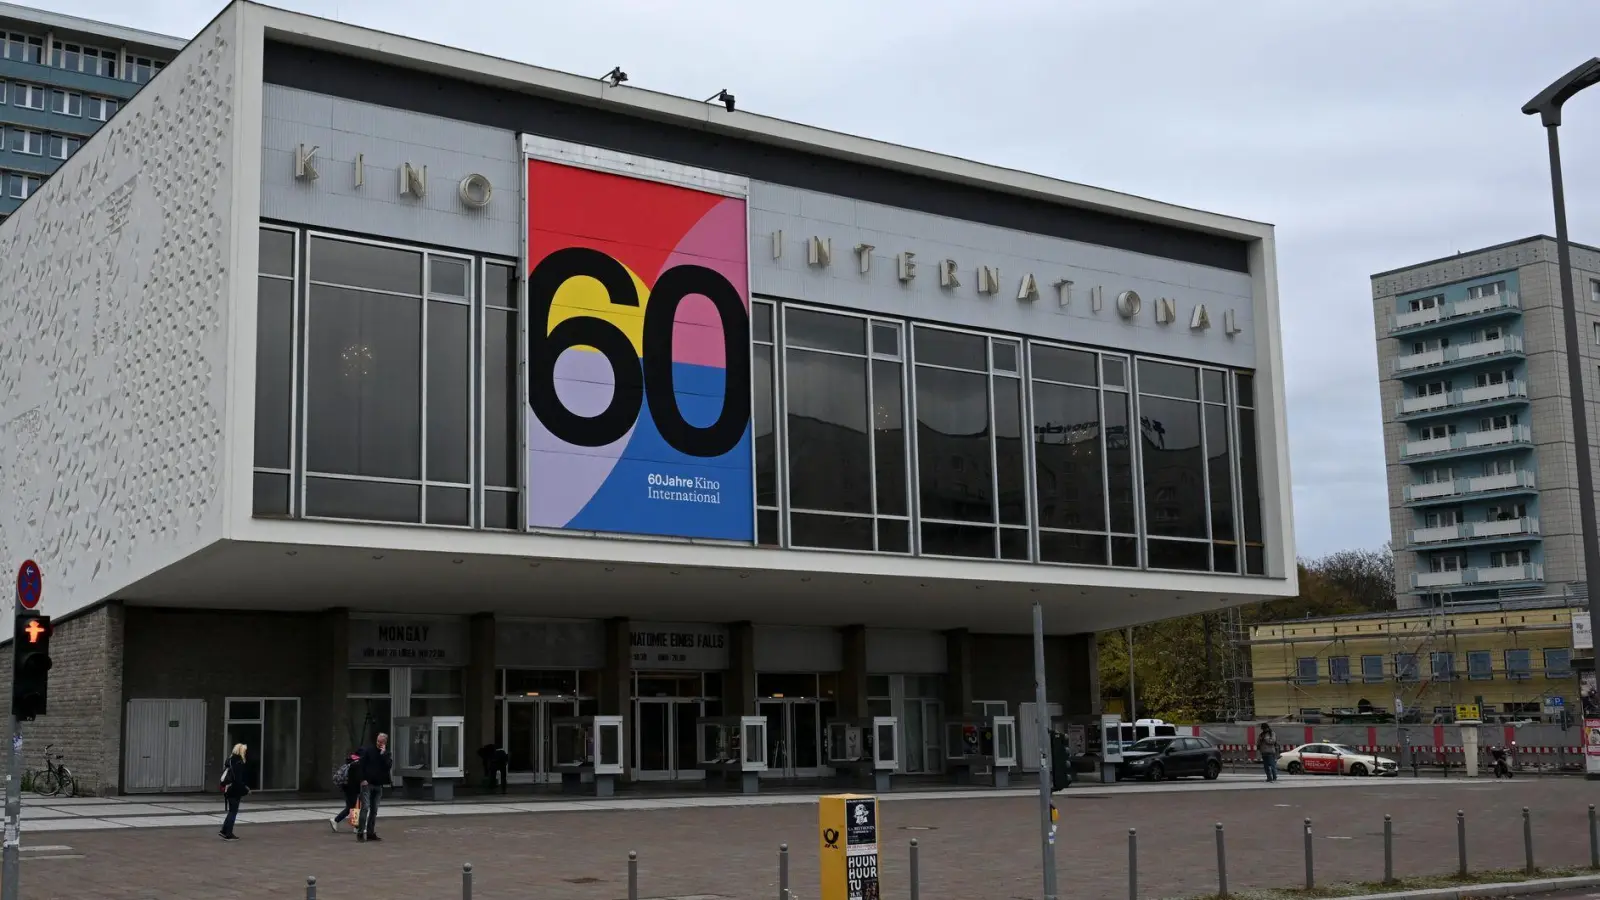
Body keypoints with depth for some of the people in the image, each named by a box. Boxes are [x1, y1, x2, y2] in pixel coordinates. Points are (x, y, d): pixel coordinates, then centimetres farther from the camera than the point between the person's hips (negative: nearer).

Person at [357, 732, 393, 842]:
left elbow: (389, 766, -8)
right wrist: (363, 779, -11)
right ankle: (360, 832, -11)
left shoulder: (386, 754, 9)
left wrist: (383, 754, -12)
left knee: (374, 810, 7)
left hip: (378, 785, 4)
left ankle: (370, 833, 12)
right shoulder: (368, 751, 0)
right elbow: (362, 765, -3)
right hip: (367, 784, -4)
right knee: (365, 807, -12)